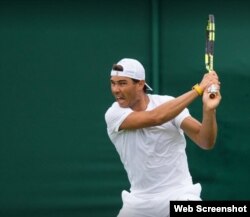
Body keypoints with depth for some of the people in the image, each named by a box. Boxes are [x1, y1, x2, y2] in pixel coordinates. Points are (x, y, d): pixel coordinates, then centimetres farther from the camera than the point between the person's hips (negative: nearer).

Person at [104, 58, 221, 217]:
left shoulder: (170, 104, -7)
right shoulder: (114, 114, -9)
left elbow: (206, 142, -17)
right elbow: (156, 118, -27)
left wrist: (209, 109, -37)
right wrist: (198, 89, -28)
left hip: (179, 197, -2)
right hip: (140, 202, 2)